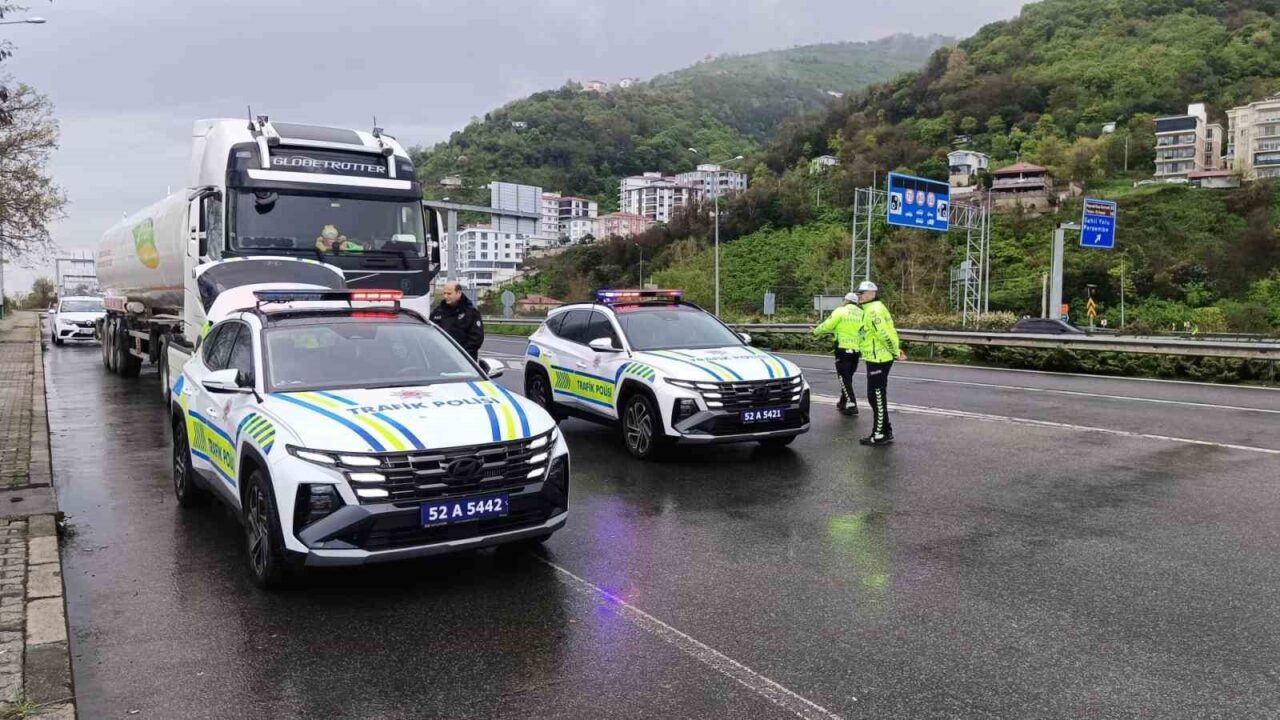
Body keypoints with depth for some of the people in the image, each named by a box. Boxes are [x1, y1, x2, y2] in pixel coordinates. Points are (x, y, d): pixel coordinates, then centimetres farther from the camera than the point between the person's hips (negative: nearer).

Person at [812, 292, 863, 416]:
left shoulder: (840, 311, -7)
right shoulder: (862, 313, 7)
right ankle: (843, 403, 28)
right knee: (848, 378, 18)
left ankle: (852, 405, -10)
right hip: (857, 350, 5)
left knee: (844, 378, -1)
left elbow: (827, 326, -5)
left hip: (843, 349, -5)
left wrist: (816, 331, 12)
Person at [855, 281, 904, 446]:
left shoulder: (872, 311, -17)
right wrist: (896, 351, 10)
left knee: (877, 398, -3)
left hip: (877, 360, -10)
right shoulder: (875, 308, 15)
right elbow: (889, 333, 15)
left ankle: (880, 435, 4)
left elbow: (885, 335, -21)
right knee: (876, 397, 17)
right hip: (878, 359, 10)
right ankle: (886, 431, 25)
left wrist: (895, 353, -13)